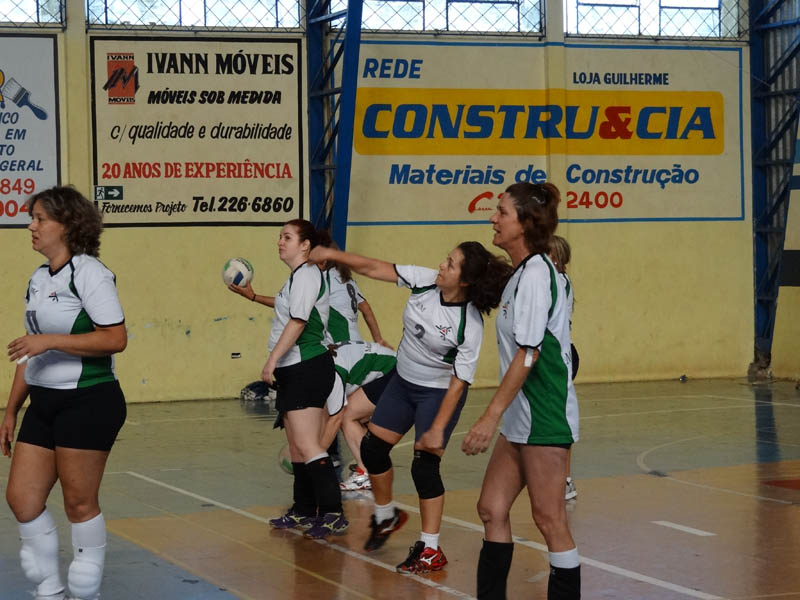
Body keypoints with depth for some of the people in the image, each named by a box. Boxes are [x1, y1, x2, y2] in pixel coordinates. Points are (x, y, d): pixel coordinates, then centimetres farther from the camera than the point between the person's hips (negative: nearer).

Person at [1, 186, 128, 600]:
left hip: (89, 402, -8)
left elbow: (116, 338, -20)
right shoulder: (38, 279, 14)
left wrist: (50, 340, -23)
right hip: (44, 404, 8)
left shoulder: (88, 273, -10)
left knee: (79, 503, -1)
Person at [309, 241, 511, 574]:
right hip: (403, 381, 7)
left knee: (424, 465, -10)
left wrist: (438, 428, -24)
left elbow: (459, 381, -24)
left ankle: (430, 550, 2)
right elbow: (376, 268, -7)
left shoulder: (469, 325, -28)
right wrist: (333, 255, -13)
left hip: (439, 392, -6)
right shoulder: (426, 281, -15)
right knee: (372, 447, 9)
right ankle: (386, 516, 34)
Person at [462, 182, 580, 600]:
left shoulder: (536, 275, -16)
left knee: (549, 519, -2)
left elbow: (527, 355, -21)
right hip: (520, 418, 10)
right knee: (491, 509, 10)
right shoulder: (521, 274, 13)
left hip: (544, 416, -10)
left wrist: (491, 416, -22)